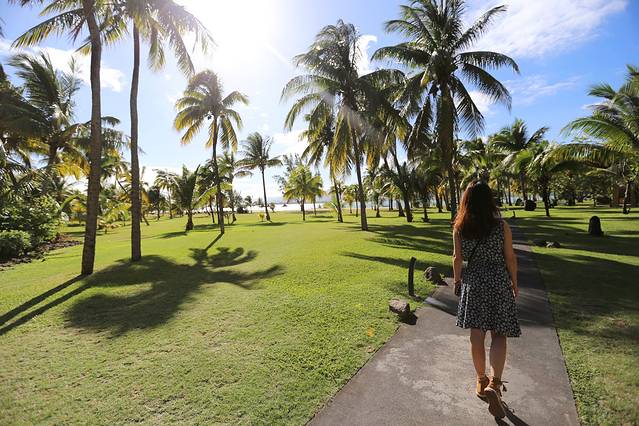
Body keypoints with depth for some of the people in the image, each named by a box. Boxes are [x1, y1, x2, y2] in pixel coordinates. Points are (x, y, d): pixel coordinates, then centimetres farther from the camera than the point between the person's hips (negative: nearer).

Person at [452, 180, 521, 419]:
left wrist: (457, 281, 12)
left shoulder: (459, 228, -6)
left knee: (477, 335, 11)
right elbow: (510, 258, -2)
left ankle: (482, 381, 25)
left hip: (473, 283, 1)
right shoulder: (501, 226, -8)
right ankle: (494, 384, -3)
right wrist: (514, 283, 11)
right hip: (499, 283, -1)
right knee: (499, 335, 9)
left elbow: (457, 258, -1)